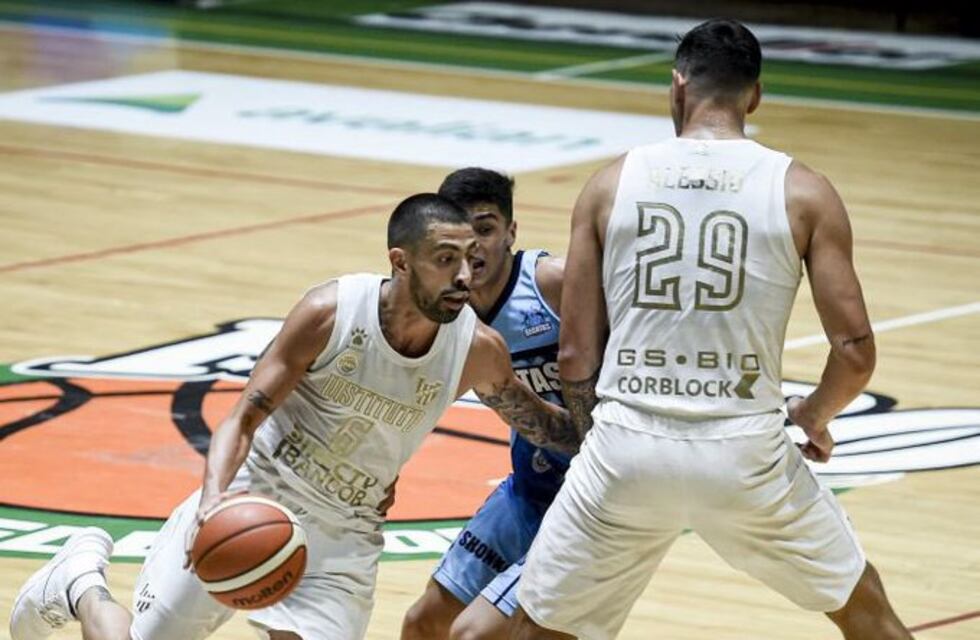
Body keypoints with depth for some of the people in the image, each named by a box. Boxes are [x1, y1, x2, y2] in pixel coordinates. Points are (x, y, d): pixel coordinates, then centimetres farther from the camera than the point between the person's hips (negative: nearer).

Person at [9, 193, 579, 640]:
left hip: (342, 541, 2)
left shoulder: (478, 349, -13)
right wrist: (214, 498, -36)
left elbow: (537, 422, 8)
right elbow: (243, 420, -18)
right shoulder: (331, 313, -22)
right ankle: (82, 582, 33)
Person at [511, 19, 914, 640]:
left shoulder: (613, 182, 4)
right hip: (746, 450, 0)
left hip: (627, 449, 1)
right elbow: (856, 351, -2)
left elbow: (576, 355, 4)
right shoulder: (803, 191, 0)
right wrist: (815, 417, 18)